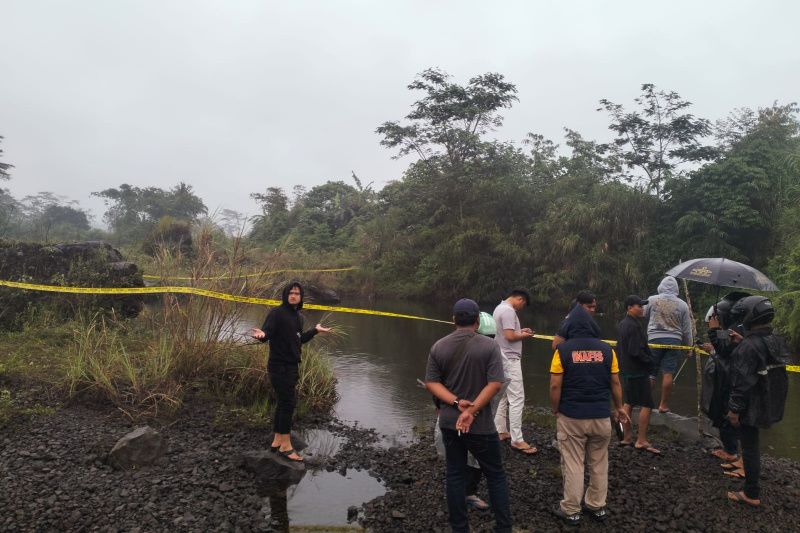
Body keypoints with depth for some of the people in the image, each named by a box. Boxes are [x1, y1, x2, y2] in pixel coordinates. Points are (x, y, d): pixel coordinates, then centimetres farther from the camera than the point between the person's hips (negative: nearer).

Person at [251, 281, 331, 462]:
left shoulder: (298, 316, 11)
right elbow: (267, 333, -22)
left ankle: (277, 442, 26)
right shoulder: (277, 313, -13)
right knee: (288, 403, -5)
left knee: (283, 403, 14)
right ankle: (286, 446, 8)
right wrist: (261, 334, -43)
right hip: (279, 366, -8)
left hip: (292, 366, 8)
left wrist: (315, 330, 25)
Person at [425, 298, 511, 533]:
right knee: (495, 476, 13)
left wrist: (456, 403, -12)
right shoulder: (489, 346, -11)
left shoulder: (438, 347, -2)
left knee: (455, 475, 14)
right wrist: (471, 411, -18)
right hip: (480, 424, -3)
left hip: (449, 422, 3)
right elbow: (495, 384, -18)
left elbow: (431, 383, -4)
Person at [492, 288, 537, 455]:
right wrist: (523, 335, -7)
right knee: (516, 399, -8)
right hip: (510, 360, -11)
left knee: (502, 396, 16)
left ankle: (501, 431, 25)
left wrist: (519, 331, 9)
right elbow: (509, 336, -24)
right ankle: (517, 440, -6)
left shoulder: (500, 308, 14)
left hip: (502, 359, 11)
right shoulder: (508, 310, -18)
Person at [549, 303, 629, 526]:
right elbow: (615, 383, 5)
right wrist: (619, 408, 20)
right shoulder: (606, 349, -1)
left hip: (571, 417, -3)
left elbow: (555, 386, -11)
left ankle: (571, 511, 17)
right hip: (601, 416, 3)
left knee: (573, 464, 7)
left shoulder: (563, 349, -9)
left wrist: (555, 410, 4)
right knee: (599, 463, 18)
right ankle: (597, 506, 30)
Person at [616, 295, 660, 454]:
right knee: (647, 405, -3)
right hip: (638, 372, -10)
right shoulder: (633, 326, -20)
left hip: (627, 371, 10)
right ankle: (641, 441, 1)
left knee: (629, 403, 15)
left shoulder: (623, 324, 11)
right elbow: (636, 351, -24)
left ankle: (627, 437, 24)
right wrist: (650, 361, -9)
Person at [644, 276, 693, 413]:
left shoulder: (652, 300, -1)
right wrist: (689, 346, 17)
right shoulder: (682, 305, 2)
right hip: (674, 341, 1)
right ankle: (663, 405, 8)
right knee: (668, 373, 3)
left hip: (654, 339, 0)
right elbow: (687, 330, 7)